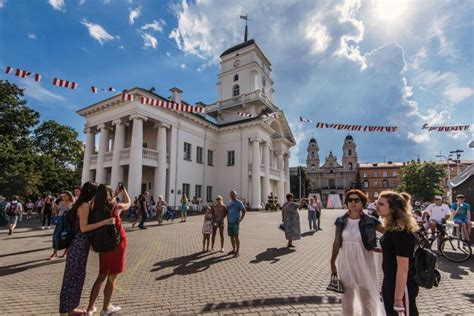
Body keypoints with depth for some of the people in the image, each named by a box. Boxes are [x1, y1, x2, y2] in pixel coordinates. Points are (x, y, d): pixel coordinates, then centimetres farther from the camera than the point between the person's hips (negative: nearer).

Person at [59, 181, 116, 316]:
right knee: (74, 276, 2)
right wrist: (105, 222, -28)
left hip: (78, 244, 10)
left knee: (75, 276, 17)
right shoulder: (85, 205, -18)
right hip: (79, 245, -10)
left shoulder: (83, 205, 11)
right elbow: (84, 228, -24)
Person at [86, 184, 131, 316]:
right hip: (117, 243, -5)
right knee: (112, 277, 9)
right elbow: (128, 203, 4)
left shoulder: (96, 209, -2)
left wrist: (116, 195, 25)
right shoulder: (116, 207, -16)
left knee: (101, 276, 20)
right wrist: (124, 191, 17)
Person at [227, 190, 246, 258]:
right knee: (231, 237, 11)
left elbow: (244, 211, -9)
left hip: (235, 222, -6)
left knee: (236, 237, -6)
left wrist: (240, 219, -11)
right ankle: (234, 250, 23)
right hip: (229, 222, 6)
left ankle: (238, 252, 2)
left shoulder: (239, 202, -6)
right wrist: (228, 218, 13)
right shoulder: (229, 203, 13)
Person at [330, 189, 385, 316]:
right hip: (346, 263, 3)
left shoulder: (370, 221, -9)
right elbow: (336, 243, 3)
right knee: (347, 295, 19)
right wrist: (332, 262, 7)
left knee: (367, 296, 12)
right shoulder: (341, 221, -3)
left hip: (364, 263, -2)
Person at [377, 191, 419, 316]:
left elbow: (403, 267, -23)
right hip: (389, 284, 8)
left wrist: (398, 298, -20)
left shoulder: (401, 231, -23)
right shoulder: (391, 227, 4)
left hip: (402, 287, -8)